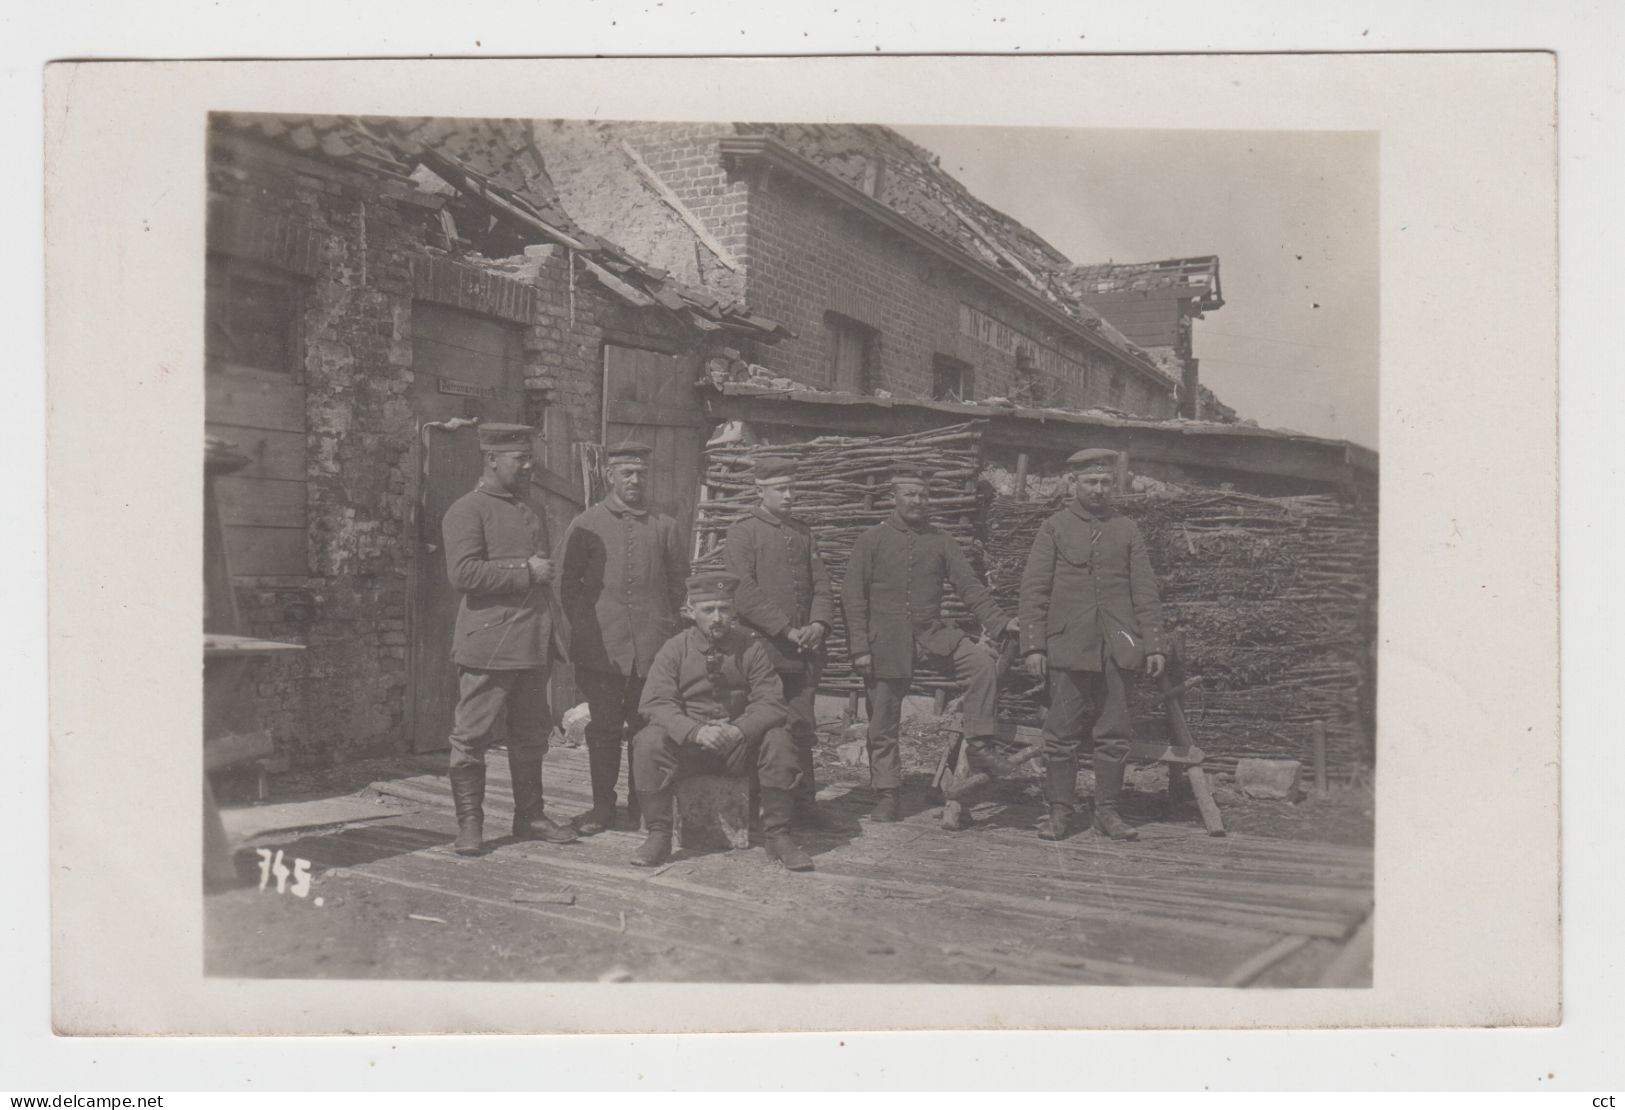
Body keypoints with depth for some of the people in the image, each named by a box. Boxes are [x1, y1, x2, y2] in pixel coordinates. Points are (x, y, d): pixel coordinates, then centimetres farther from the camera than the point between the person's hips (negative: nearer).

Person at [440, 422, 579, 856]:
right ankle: (469, 823, 8)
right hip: (488, 644, -7)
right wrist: (526, 571, -16)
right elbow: (462, 572, -18)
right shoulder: (466, 511, -6)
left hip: (534, 645, 8)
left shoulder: (531, 513, 19)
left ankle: (529, 815, 23)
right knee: (472, 735, -1)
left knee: (532, 734, 12)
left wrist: (551, 638, 22)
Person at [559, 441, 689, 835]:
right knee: (604, 726, 3)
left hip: (654, 646, 1)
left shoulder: (664, 526, 9)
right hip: (601, 647, -1)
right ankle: (603, 805, 14)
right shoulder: (585, 526, 5)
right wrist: (585, 625, 3)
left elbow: (680, 582, 15)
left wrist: (665, 623, 8)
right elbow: (568, 583, 9)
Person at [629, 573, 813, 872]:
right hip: (686, 741, 0)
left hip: (739, 743, 0)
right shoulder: (675, 649, -3)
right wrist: (695, 732, -29)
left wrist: (738, 730, -27)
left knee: (778, 740, -27)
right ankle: (658, 835, -13)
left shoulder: (751, 647, -2)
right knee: (648, 742, -28)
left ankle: (777, 836, -13)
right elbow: (657, 702, -12)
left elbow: (770, 701, -8)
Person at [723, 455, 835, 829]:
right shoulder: (742, 533, -2)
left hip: (805, 650, 5)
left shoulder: (804, 534, 16)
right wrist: (786, 630, -15)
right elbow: (744, 592, -12)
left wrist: (819, 623, -6)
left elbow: (821, 584, 13)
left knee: (803, 727, 8)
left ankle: (804, 803, 16)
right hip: (763, 649, -5)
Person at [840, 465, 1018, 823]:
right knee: (883, 724, 3)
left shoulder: (941, 541, 7)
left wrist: (1000, 620, -11)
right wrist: (859, 648, -9)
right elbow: (853, 597, -2)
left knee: (982, 661, -24)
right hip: (887, 640, -2)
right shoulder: (871, 541, 0)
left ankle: (979, 746, -16)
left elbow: (968, 586, 3)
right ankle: (887, 796, 17)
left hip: (932, 629, 2)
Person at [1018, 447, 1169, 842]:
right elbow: (1033, 590, 2)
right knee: (1062, 733, 0)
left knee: (1114, 733, 4)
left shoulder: (1128, 530, 11)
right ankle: (1058, 811, 9)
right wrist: (1033, 646, -5)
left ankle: (1107, 811, 14)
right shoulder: (1054, 528, 5)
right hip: (1068, 647, -2)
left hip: (1116, 648, 2)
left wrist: (1154, 645, 3)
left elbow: (1145, 592, 10)